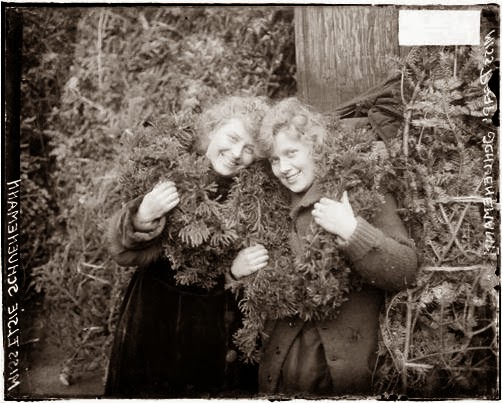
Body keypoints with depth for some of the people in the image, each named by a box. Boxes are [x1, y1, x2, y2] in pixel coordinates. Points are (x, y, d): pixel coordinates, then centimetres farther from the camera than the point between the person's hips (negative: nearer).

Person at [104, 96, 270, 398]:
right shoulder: (172, 176, -8)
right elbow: (123, 252, -11)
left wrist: (239, 272, -19)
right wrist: (143, 216, -30)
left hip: (218, 335, 1)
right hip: (155, 324, 0)